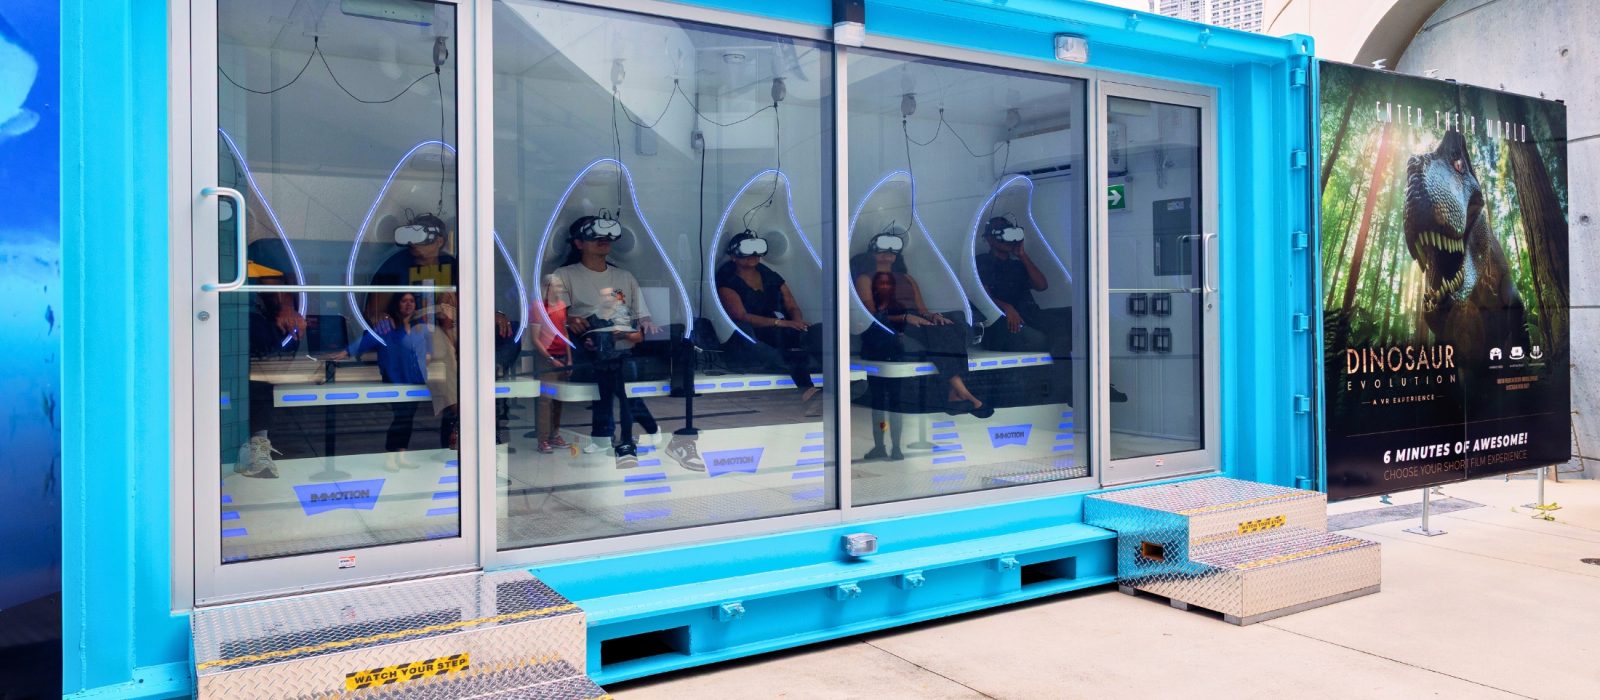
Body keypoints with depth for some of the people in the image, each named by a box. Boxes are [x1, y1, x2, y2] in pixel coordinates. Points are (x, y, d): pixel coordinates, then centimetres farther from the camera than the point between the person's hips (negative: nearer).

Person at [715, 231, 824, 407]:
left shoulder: (772, 277, 20)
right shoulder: (727, 282, 4)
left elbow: (793, 307, 15)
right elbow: (741, 316, -11)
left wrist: (798, 323, -11)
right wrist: (780, 322, -20)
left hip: (779, 334, 4)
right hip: (750, 339, -4)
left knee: (818, 331, -24)